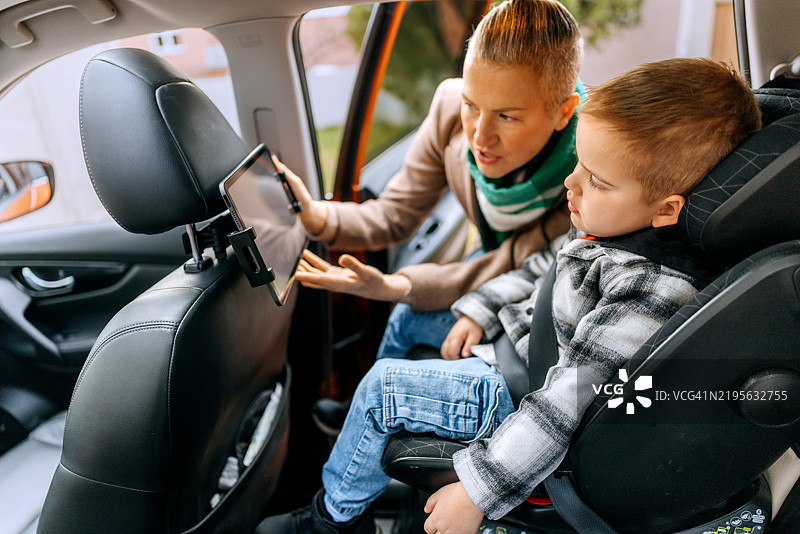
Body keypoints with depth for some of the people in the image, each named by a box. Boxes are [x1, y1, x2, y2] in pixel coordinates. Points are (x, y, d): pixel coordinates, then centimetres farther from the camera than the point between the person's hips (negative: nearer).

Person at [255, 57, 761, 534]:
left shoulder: (651, 289, -35)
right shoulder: (618, 224, -8)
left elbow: (565, 409, -35)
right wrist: (480, 311, 7)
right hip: (528, 344, 9)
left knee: (380, 387, -11)